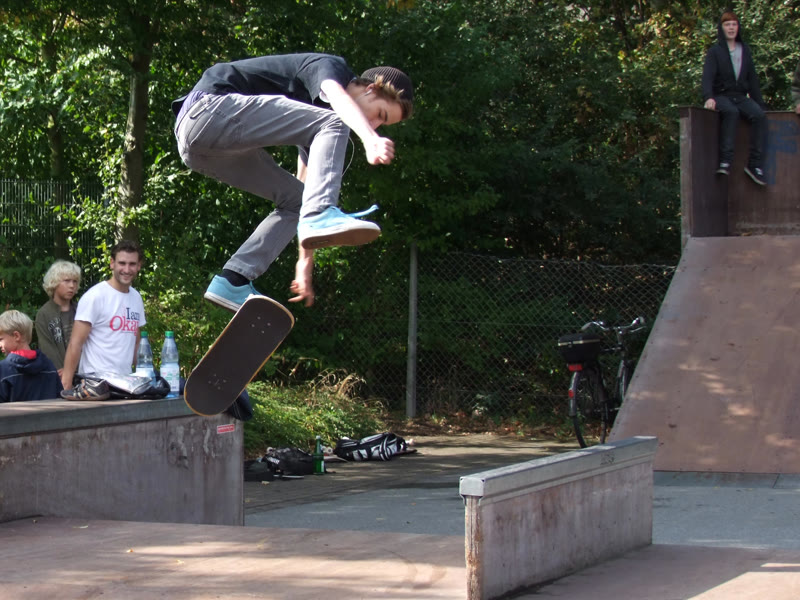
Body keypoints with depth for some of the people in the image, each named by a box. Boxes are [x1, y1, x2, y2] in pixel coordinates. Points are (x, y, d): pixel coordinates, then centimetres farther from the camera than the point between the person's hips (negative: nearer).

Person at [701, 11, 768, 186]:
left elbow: (752, 79, 17)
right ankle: (725, 161, -43)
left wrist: (760, 103, 8)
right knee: (731, 112, -37)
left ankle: (755, 164, -27)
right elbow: (708, 76, -11)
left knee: (759, 115, -26)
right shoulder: (715, 51, 3)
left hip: (741, 96, 4)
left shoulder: (745, 50, 16)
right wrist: (708, 97, -30)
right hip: (721, 95, -4)